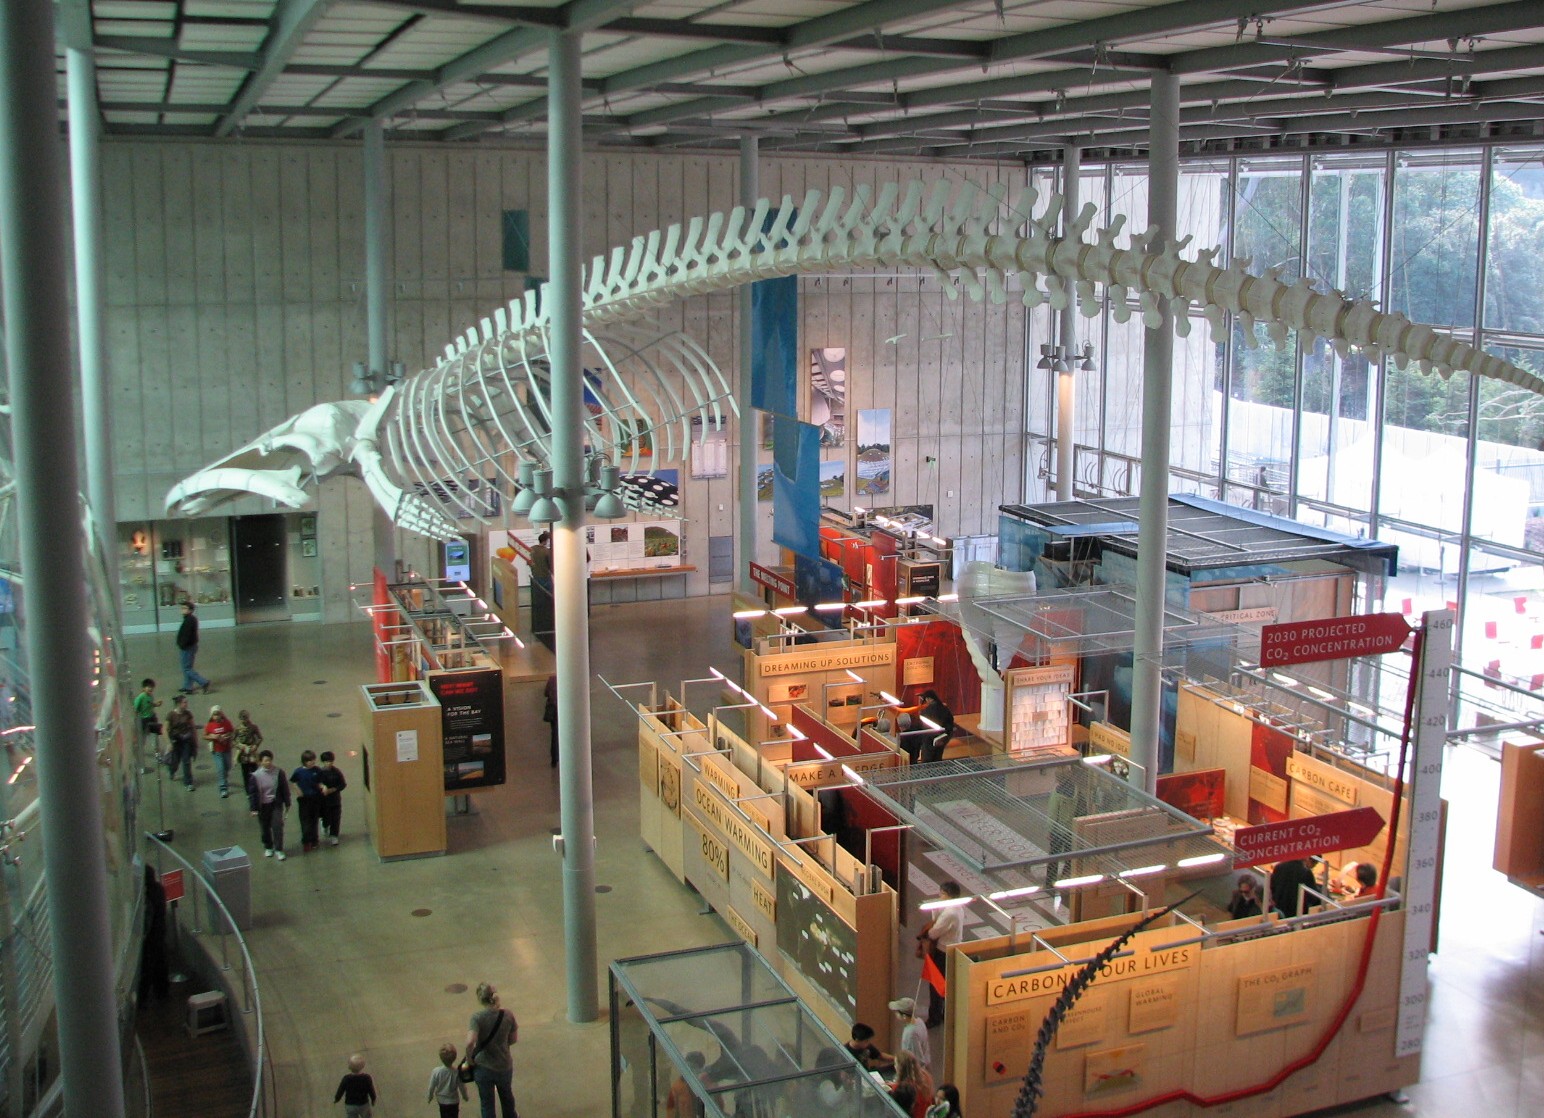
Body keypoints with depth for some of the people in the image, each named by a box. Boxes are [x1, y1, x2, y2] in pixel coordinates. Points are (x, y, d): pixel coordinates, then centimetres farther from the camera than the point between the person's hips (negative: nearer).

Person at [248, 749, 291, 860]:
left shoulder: (279, 772, -9)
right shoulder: (256, 776, -11)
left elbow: (285, 788, 1)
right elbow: (252, 793, -5)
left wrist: (287, 803, 5)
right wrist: (254, 808, -6)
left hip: (276, 804, -1)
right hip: (263, 805, 1)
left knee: (277, 826, -6)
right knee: (265, 828, 13)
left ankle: (278, 850, 4)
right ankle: (268, 848, 32)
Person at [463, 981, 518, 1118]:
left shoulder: (477, 1017, -23)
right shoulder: (507, 1015, -13)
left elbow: (470, 1043, -32)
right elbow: (513, 1039, -2)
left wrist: (469, 1059, -15)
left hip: (483, 1067, -3)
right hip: (504, 1065, 3)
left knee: (486, 1102, 18)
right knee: (507, 1095, 30)